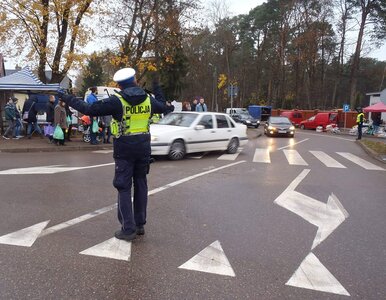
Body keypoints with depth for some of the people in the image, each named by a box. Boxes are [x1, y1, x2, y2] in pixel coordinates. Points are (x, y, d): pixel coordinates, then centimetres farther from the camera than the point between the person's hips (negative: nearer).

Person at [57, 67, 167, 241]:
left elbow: (89, 109, -13)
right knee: (140, 184, 14)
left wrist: (68, 99, 0)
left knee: (124, 188, 3)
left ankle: (128, 229, 4)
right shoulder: (148, 99, 3)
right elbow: (162, 107, 24)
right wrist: (157, 89, 37)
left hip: (124, 149, -4)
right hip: (143, 148, 5)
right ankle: (140, 224, 22)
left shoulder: (117, 101, -11)